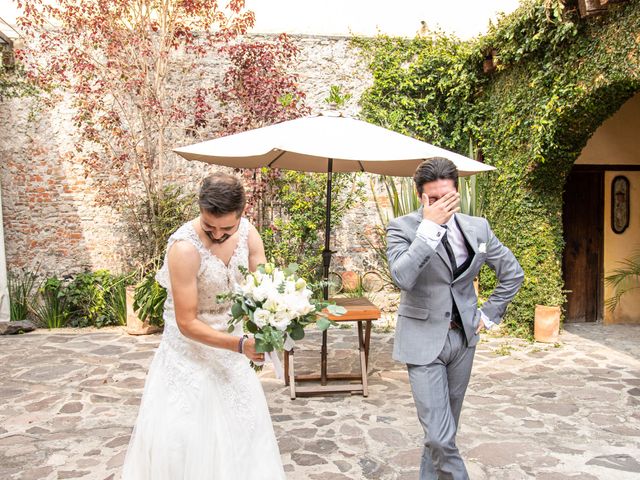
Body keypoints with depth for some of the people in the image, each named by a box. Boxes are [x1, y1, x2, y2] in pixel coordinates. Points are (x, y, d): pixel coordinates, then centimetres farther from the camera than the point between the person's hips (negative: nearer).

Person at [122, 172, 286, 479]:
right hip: (191, 348, -5)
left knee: (242, 424, 16)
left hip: (231, 344, 5)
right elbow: (187, 323, -26)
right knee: (183, 433, 1)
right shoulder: (185, 247, -29)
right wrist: (240, 345, -36)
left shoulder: (248, 233, -13)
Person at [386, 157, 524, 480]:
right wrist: (429, 227, -28)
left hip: (463, 337, 5)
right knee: (440, 435, -8)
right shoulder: (402, 227, -11)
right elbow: (402, 278, -28)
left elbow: (513, 273, 13)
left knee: (446, 430, 17)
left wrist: (489, 314, 8)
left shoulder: (477, 227, 0)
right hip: (424, 341, -4)